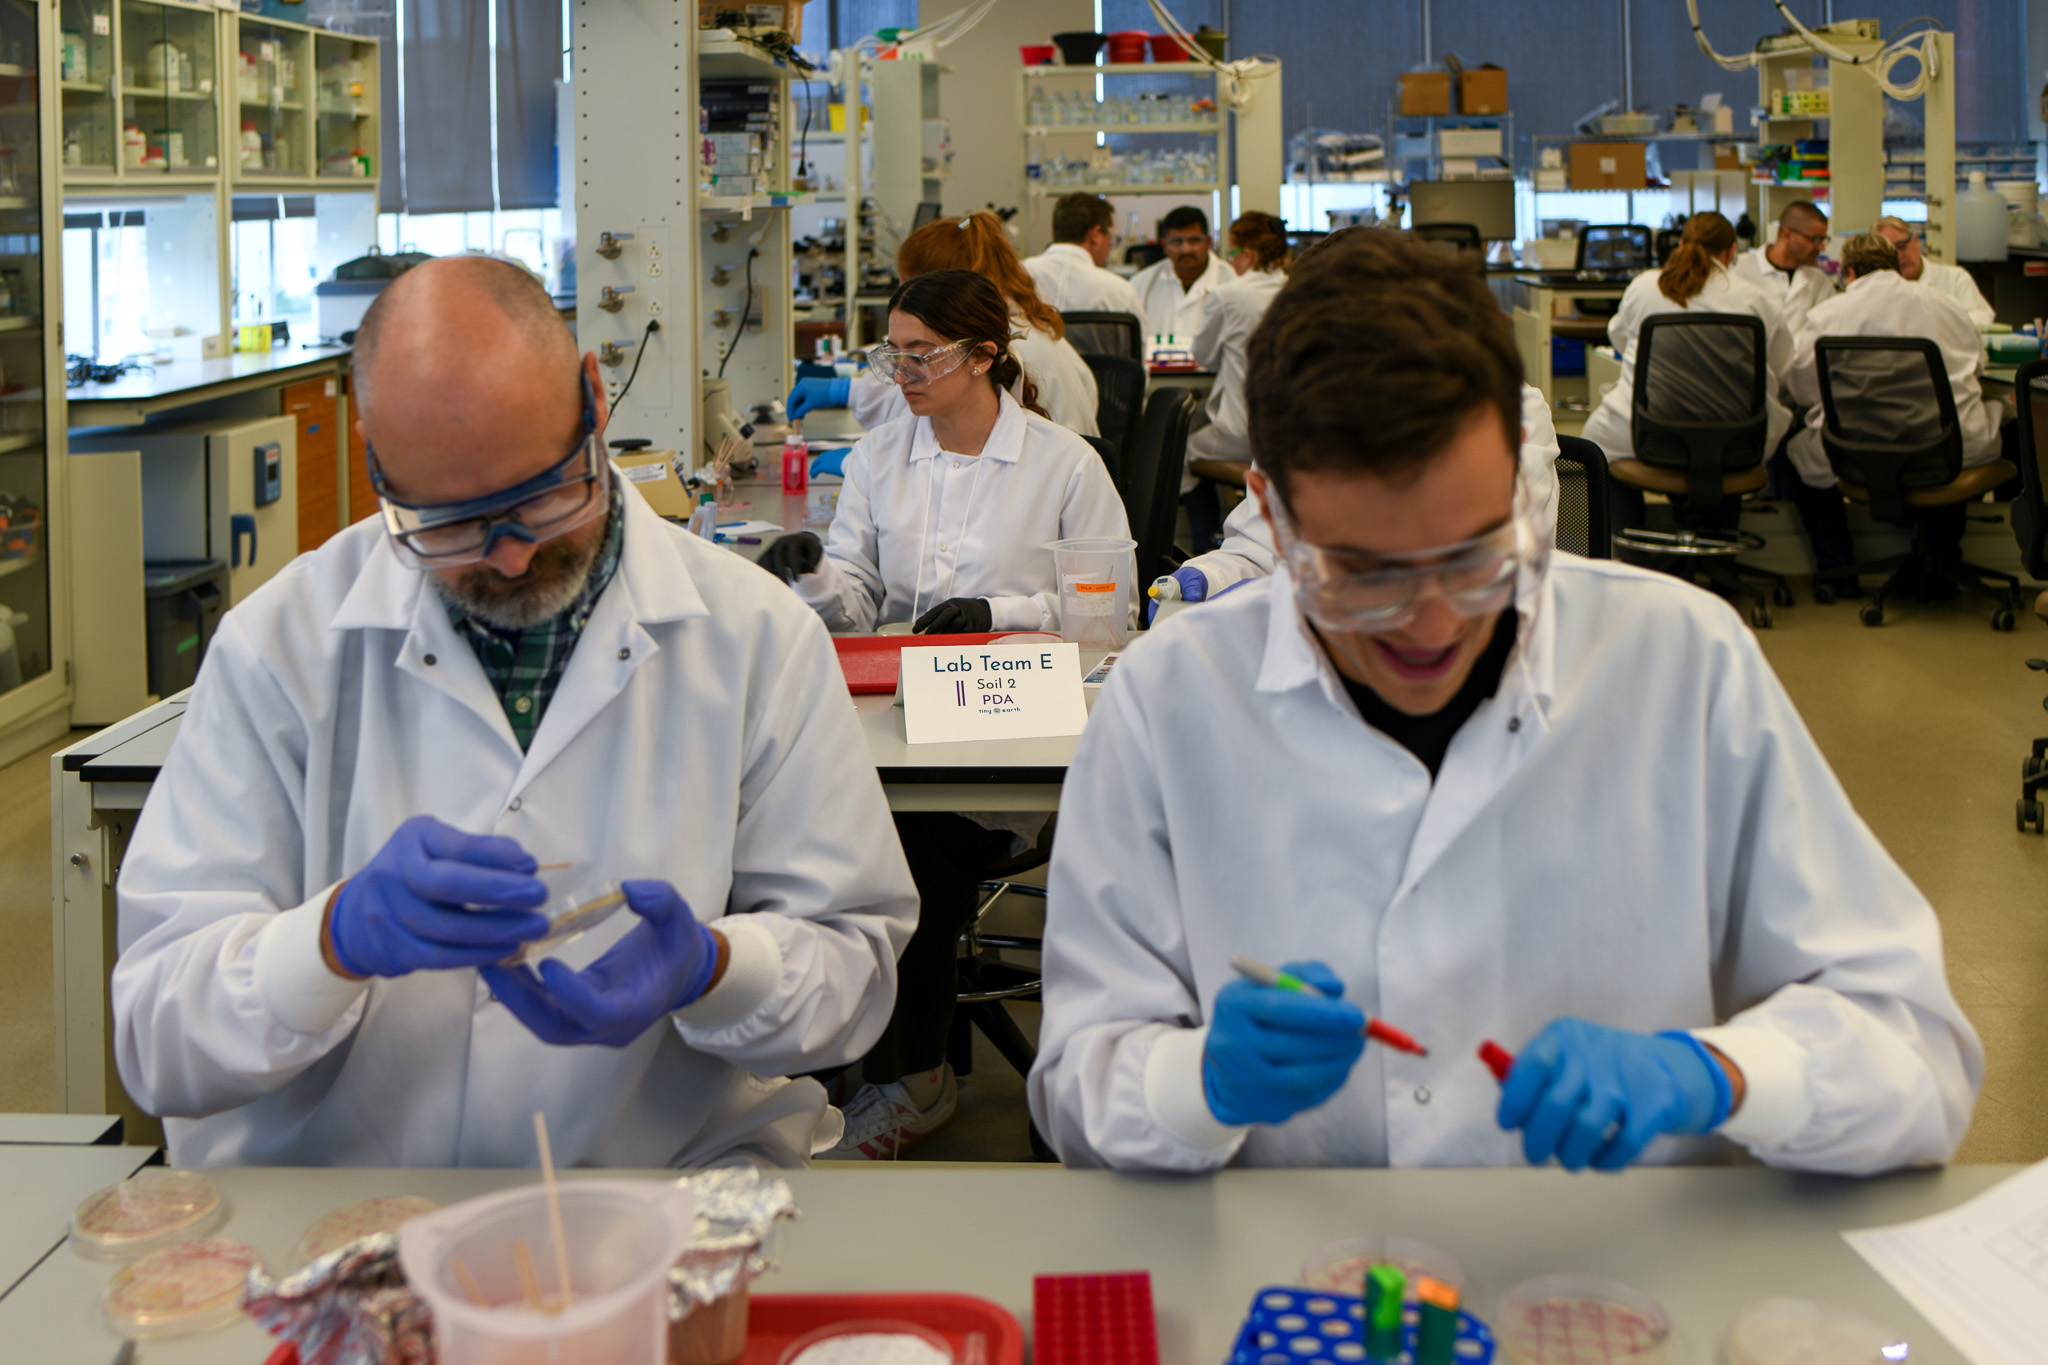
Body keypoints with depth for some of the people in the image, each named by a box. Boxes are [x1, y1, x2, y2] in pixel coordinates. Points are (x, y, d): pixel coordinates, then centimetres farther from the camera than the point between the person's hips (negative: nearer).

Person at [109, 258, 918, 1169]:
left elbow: (858, 970, 1)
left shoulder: (756, 637, -2)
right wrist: (339, 935, -27)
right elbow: (158, 1040, -8)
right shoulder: (279, 647, -4)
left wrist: (707, 970, -20)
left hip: (672, 1176, 0)